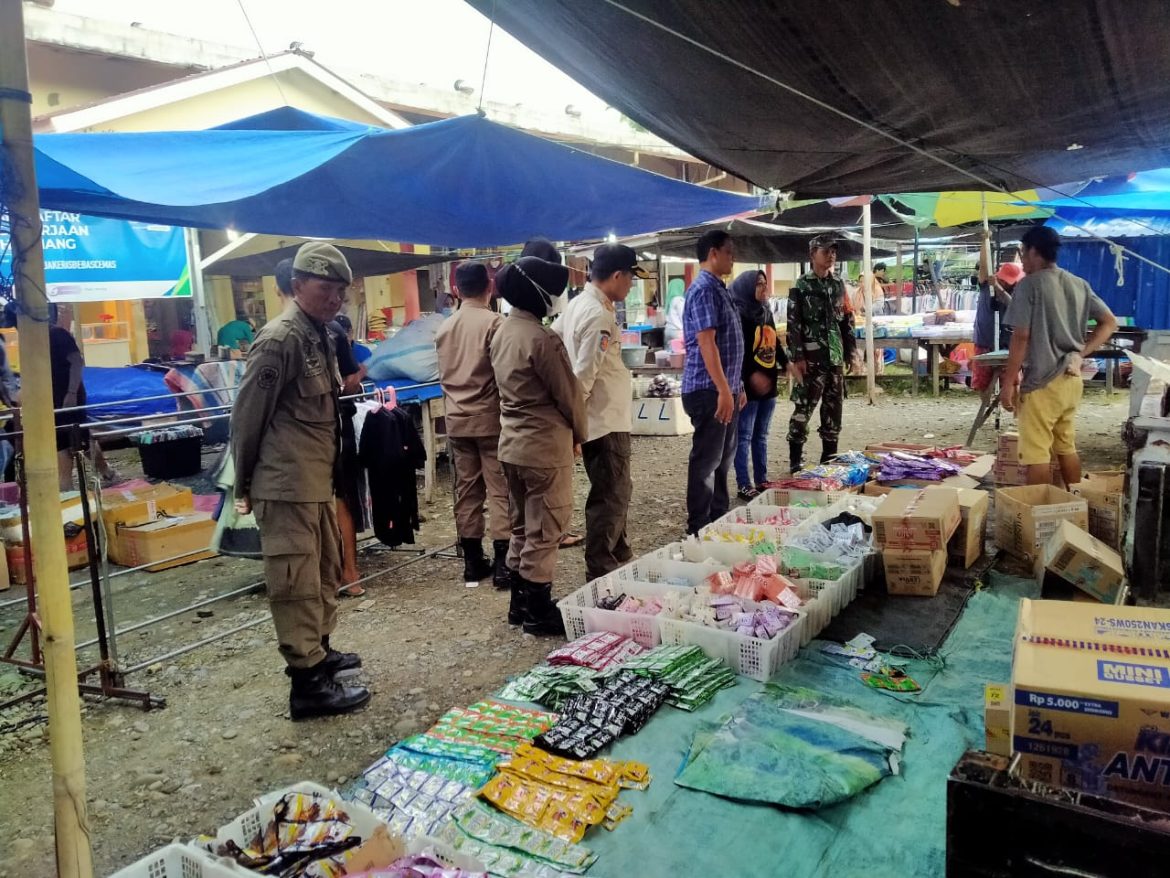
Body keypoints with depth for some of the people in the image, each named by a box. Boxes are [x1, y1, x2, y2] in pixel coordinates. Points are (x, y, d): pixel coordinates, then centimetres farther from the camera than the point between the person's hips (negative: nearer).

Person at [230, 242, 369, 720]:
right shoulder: (280, 339, -16)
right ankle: (307, 682, 4)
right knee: (296, 582, -4)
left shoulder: (321, 337, 14)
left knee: (325, 570, 20)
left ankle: (320, 652, 35)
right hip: (287, 486, -10)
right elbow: (247, 416, -13)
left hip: (317, 482, 10)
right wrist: (244, 483, -6)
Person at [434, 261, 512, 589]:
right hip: (490, 418, -5)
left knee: (466, 490, 9)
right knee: (500, 489, -1)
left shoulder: (444, 328, 9)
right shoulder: (493, 322, -10)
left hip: (457, 420, 6)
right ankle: (502, 564, -2)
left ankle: (472, 564, 14)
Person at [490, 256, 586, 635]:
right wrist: (580, 433, 4)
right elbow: (568, 393, -14)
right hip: (545, 446, -9)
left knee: (522, 525, 17)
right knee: (543, 530, 1)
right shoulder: (542, 338, -19)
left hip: (511, 443, 9)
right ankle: (538, 611, 10)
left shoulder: (501, 333, 8)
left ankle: (520, 603, 27)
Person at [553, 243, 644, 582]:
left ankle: (618, 556, 35)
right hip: (604, 420, -10)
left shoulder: (579, 303, 8)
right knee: (611, 496, 1)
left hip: (604, 418, 10)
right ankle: (599, 572, 11)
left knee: (616, 491, 21)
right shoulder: (599, 316, -22)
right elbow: (584, 376, -24)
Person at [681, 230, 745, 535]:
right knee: (706, 459, -3)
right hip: (709, 389, -10)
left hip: (724, 387, 10)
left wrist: (735, 386, 21)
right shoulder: (703, 289, -15)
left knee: (724, 455, 16)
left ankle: (719, 517, 28)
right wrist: (723, 390, -25)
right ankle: (699, 528, 6)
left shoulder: (719, 288, 16)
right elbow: (706, 343, -22)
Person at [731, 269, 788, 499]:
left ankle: (762, 481, 23)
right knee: (744, 436, -2)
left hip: (769, 385, 8)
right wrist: (751, 375, -28)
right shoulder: (739, 315, -13)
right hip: (749, 386, -8)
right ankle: (744, 486, 3)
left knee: (761, 435, 15)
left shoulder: (767, 313, 13)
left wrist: (786, 364, 10)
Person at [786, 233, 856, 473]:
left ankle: (829, 459, 20)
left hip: (836, 358, 6)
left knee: (834, 410, 10)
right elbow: (793, 324, -9)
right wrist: (797, 358, -15)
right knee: (803, 410, -5)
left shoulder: (838, 285, 13)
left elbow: (847, 321, 17)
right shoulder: (801, 286, -3)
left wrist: (851, 352, 11)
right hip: (811, 359, -6)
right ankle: (796, 461, 3)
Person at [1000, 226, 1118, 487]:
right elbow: (1110, 322, 13)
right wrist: (1081, 352, 8)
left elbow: (1021, 337, -15)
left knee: (1037, 455, -3)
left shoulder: (1029, 285, -10)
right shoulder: (1080, 285, 11)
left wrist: (1008, 381, -10)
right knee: (1067, 448, 18)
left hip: (1041, 382, -8)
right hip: (1072, 380, 8)